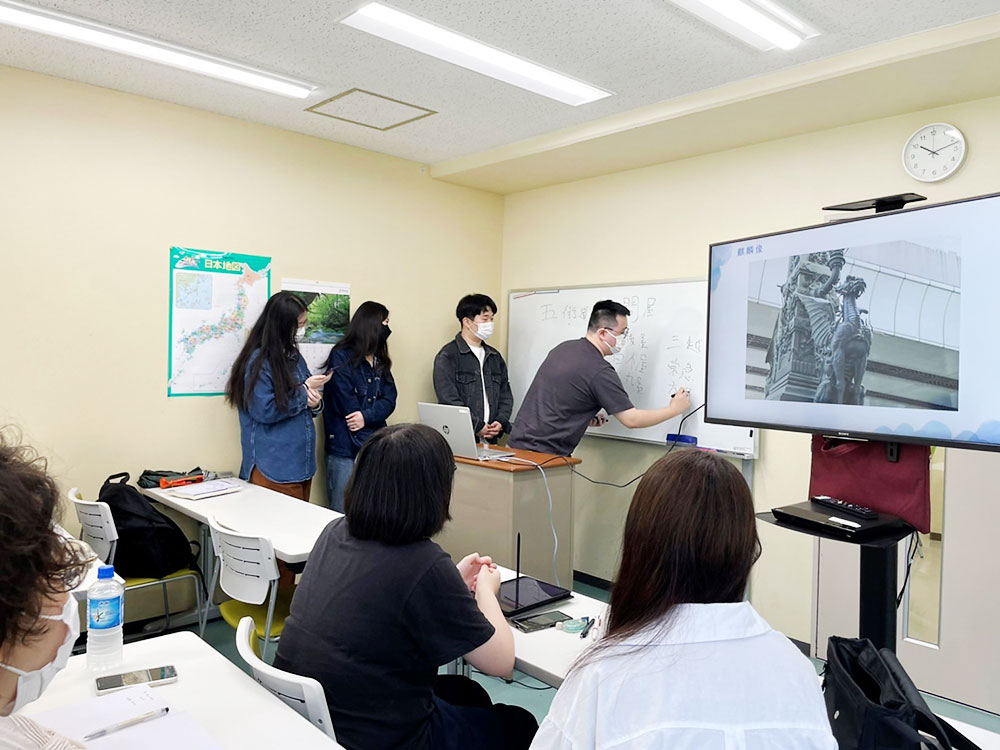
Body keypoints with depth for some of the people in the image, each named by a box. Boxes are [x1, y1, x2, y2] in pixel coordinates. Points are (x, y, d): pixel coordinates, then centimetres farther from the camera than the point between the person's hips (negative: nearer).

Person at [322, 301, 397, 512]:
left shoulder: (380, 361, 14)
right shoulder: (341, 357, -6)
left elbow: (389, 400, 3)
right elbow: (348, 406, -12)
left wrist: (366, 416, -17)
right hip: (345, 449, -6)